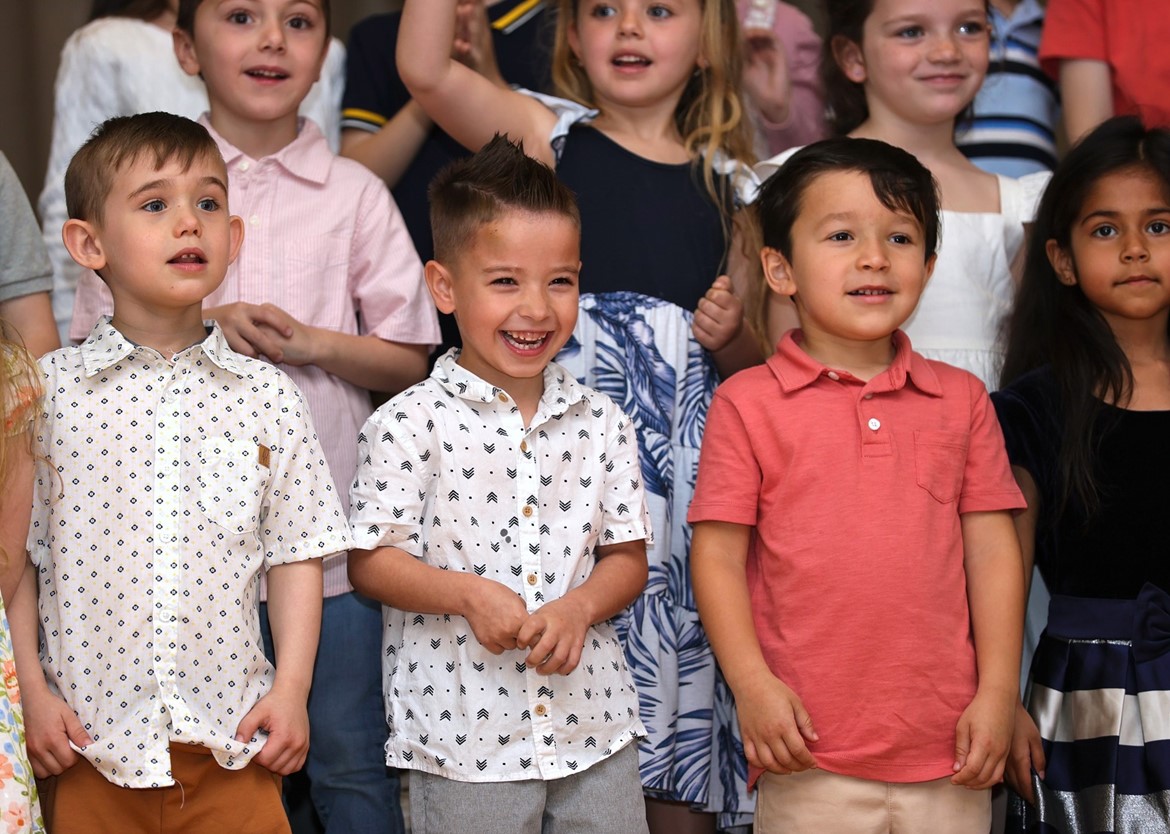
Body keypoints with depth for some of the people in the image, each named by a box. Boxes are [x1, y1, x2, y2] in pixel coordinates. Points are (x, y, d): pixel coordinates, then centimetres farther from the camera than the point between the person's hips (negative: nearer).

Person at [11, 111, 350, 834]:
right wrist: (31, 692, -4)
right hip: (90, 742, -1)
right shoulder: (48, 393, -1)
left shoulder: (267, 397, 3)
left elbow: (298, 552, 6)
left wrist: (291, 689, -1)